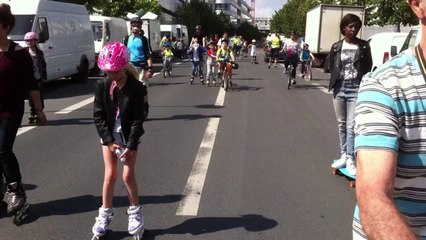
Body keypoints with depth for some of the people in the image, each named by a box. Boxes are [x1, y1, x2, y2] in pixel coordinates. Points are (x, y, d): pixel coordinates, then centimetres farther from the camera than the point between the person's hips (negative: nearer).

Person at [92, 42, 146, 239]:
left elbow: (138, 119, -15)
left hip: (129, 137, -2)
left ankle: (135, 212, 20)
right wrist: (109, 140, -13)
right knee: (110, 175, 4)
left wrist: (131, 145, -18)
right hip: (109, 136, 2)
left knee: (128, 175, 1)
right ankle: (105, 214, 20)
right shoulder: (102, 85, -8)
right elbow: (98, 116, -6)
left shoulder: (136, 88, -15)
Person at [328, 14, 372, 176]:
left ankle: (350, 159, 0)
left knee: (351, 125, -6)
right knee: (342, 124, 10)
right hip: (339, 88, 3)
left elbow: (368, 68, 3)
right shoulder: (336, 46, 7)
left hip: (356, 89, -3)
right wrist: (334, 84, 3)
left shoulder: (364, 46, 2)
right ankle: (343, 155, 19)